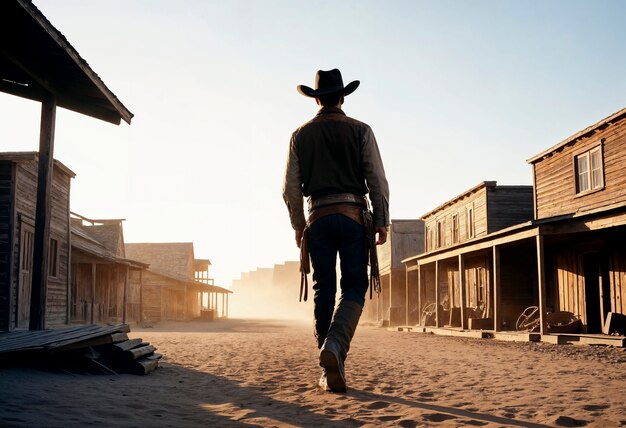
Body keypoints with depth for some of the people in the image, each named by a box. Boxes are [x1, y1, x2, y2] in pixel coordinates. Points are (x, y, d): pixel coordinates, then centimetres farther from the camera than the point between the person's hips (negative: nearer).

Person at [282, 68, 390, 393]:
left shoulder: (301, 135, 9)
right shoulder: (360, 131, 4)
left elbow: (290, 188, 6)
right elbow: (377, 180, -2)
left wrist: (299, 226, 14)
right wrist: (381, 221, 3)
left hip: (318, 219, 2)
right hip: (353, 216, -2)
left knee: (323, 291, 6)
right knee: (354, 288, 3)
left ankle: (330, 370, 8)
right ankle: (334, 346, -21)